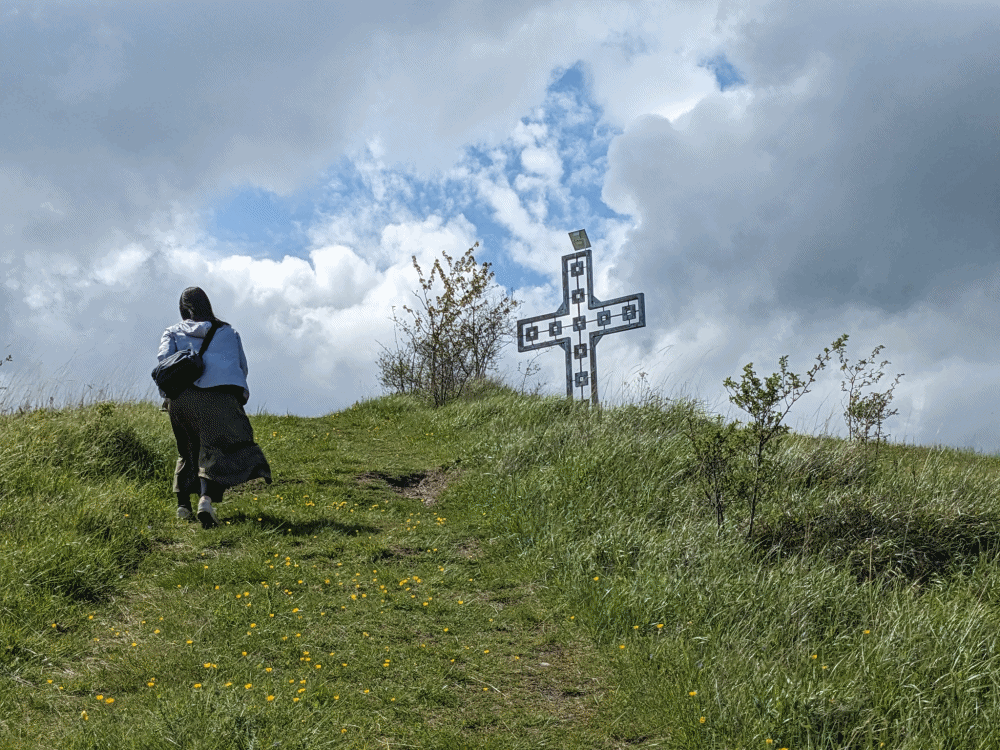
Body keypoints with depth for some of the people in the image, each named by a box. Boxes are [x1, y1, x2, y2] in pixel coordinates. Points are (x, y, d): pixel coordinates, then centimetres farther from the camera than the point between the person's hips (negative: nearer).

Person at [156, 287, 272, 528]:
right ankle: (207, 499, -31)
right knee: (215, 448, -8)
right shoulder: (228, 332, 23)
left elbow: (163, 359, 2)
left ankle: (183, 503, 21)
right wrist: (239, 393, 32)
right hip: (220, 396, -2)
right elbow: (242, 367, 21)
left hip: (182, 396, 2)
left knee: (189, 449, 20)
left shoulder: (174, 332, 20)